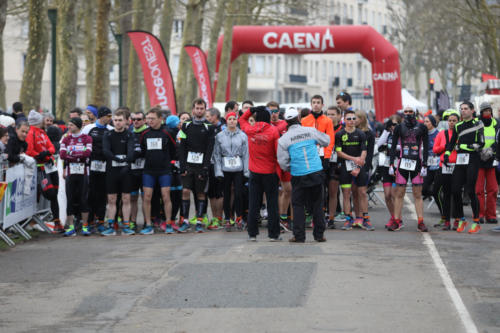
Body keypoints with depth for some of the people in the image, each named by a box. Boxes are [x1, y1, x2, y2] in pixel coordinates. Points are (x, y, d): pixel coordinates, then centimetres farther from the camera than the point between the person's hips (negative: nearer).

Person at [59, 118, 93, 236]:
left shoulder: (87, 138, 3)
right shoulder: (66, 139, 11)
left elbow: (87, 153, -13)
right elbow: (62, 154, -3)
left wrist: (71, 153, -7)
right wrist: (79, 156, -9)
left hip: (83, 173, -2)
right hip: (70, 172, 2)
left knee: (84, 199, -3)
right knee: (70, 200, -1)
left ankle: (85, 226, 4)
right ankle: (70, 227, 3)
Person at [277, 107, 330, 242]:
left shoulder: (283, 139, -4)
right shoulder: (311, 131, 1)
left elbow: (283, 163, -1)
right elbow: (326, 141, 17)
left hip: (298, 176, -2)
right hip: (317, 173, 2)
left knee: (298, 205, 8)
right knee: (317, 204, 11)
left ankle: (299, 236, 4)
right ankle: (319, 234, 13)